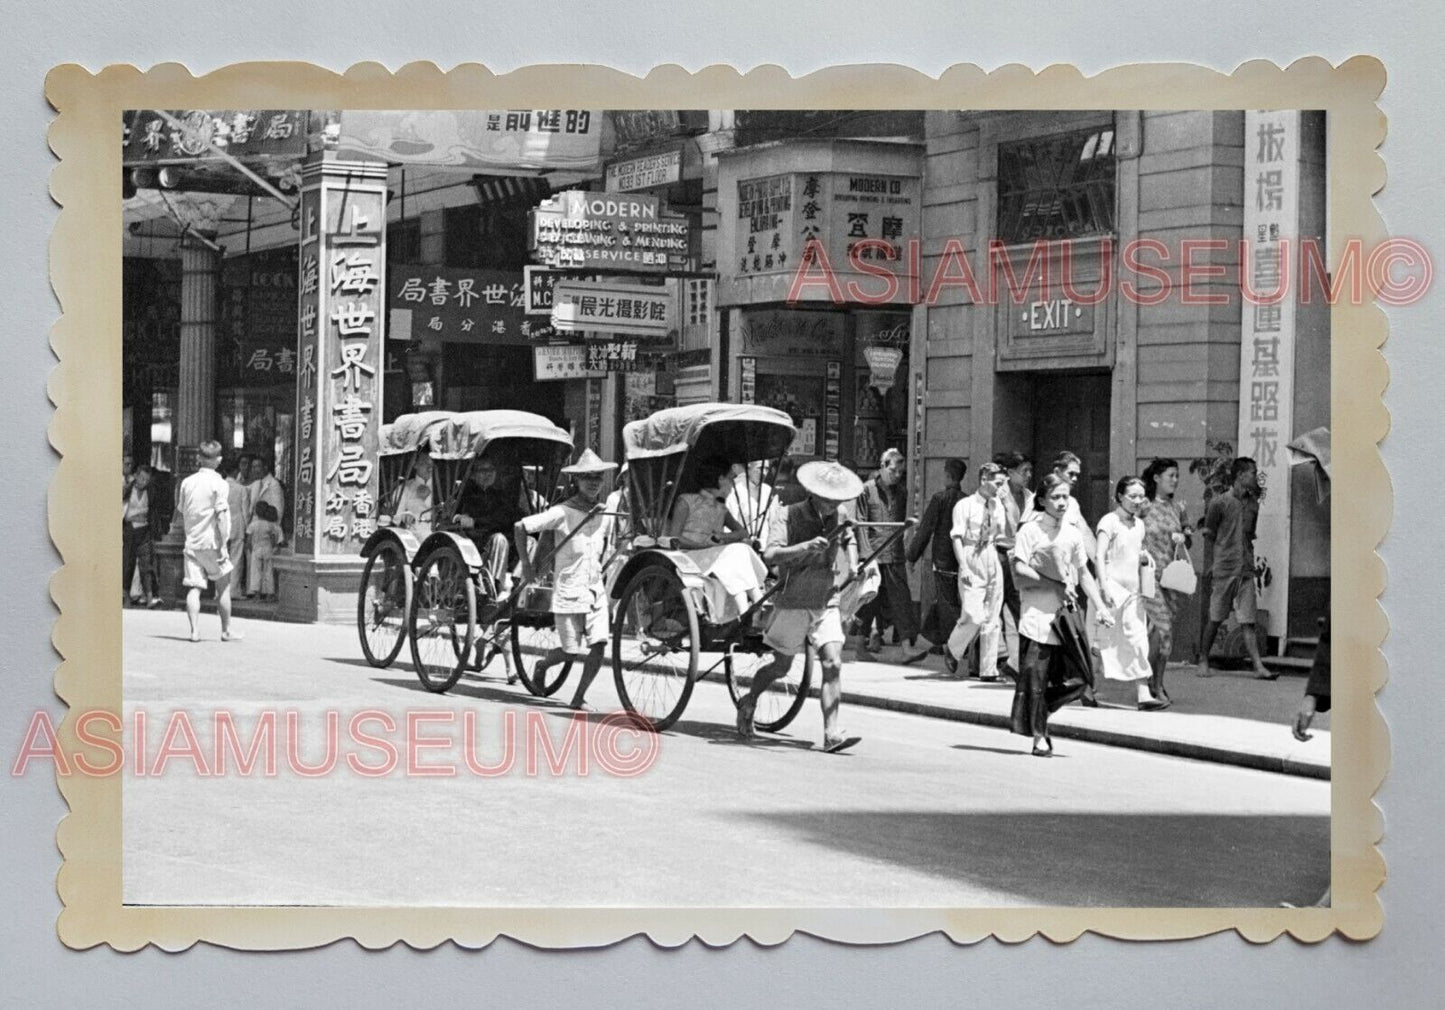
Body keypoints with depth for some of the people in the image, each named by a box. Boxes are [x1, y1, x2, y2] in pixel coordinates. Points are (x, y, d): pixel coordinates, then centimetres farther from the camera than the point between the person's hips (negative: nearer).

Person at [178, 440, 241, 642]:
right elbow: (221, 516, -15)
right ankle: (226, 630, 13)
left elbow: (182, 514, 13)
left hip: (192, 542, 4)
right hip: (212, 542, -4)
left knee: (193, 588, 1)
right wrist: (224, 544, -13)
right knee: (224, 587, 9)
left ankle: (195, 630, -8)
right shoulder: (219, 484, -10)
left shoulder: (187, 482, 7)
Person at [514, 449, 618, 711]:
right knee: (574, 652, -2)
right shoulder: (562, 513, -12)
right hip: (568, 593, -5)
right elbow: (520, 527, -11)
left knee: (598, 647, -7)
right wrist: (525, 565, -9)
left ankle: (579, 698, 6)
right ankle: (543, 662, 30)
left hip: (596, 591, 5)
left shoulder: (605, 515, 5)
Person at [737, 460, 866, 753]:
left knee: (833, 665, -10)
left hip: (827, 603, 4)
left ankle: (831, 734, -13)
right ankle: (748, 704, 38)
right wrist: (805, 546, -40)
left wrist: (853, 564, 9)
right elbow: (770, 555, -27)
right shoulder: (788, 517, -14)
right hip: (793, 602, -4)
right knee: (781, 665, 9)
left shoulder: (841, 515, 3)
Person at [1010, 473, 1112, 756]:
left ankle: (1039, 718, 23)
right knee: (1035, 673, -8)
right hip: (1036, 612, -5)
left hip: (1065, 612, 5)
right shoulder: (1030, 530, -4)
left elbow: (1083, 573, 19)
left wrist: (1100, 606, 10)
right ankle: (1039, 736, 1)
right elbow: (1019, 571, -13)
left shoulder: (1073, 533, 13)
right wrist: (1056, 585, -16)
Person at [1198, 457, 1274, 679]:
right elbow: (1209, 534, 5)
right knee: (1215, 619, 4)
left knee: (1247, 622, -2)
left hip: (1246, 570, 4)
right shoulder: (1219, 502, -4)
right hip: (1224, 569, -4)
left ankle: (1258, 667, -9)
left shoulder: (1253, 504, 10)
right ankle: (1204, 662, 17)